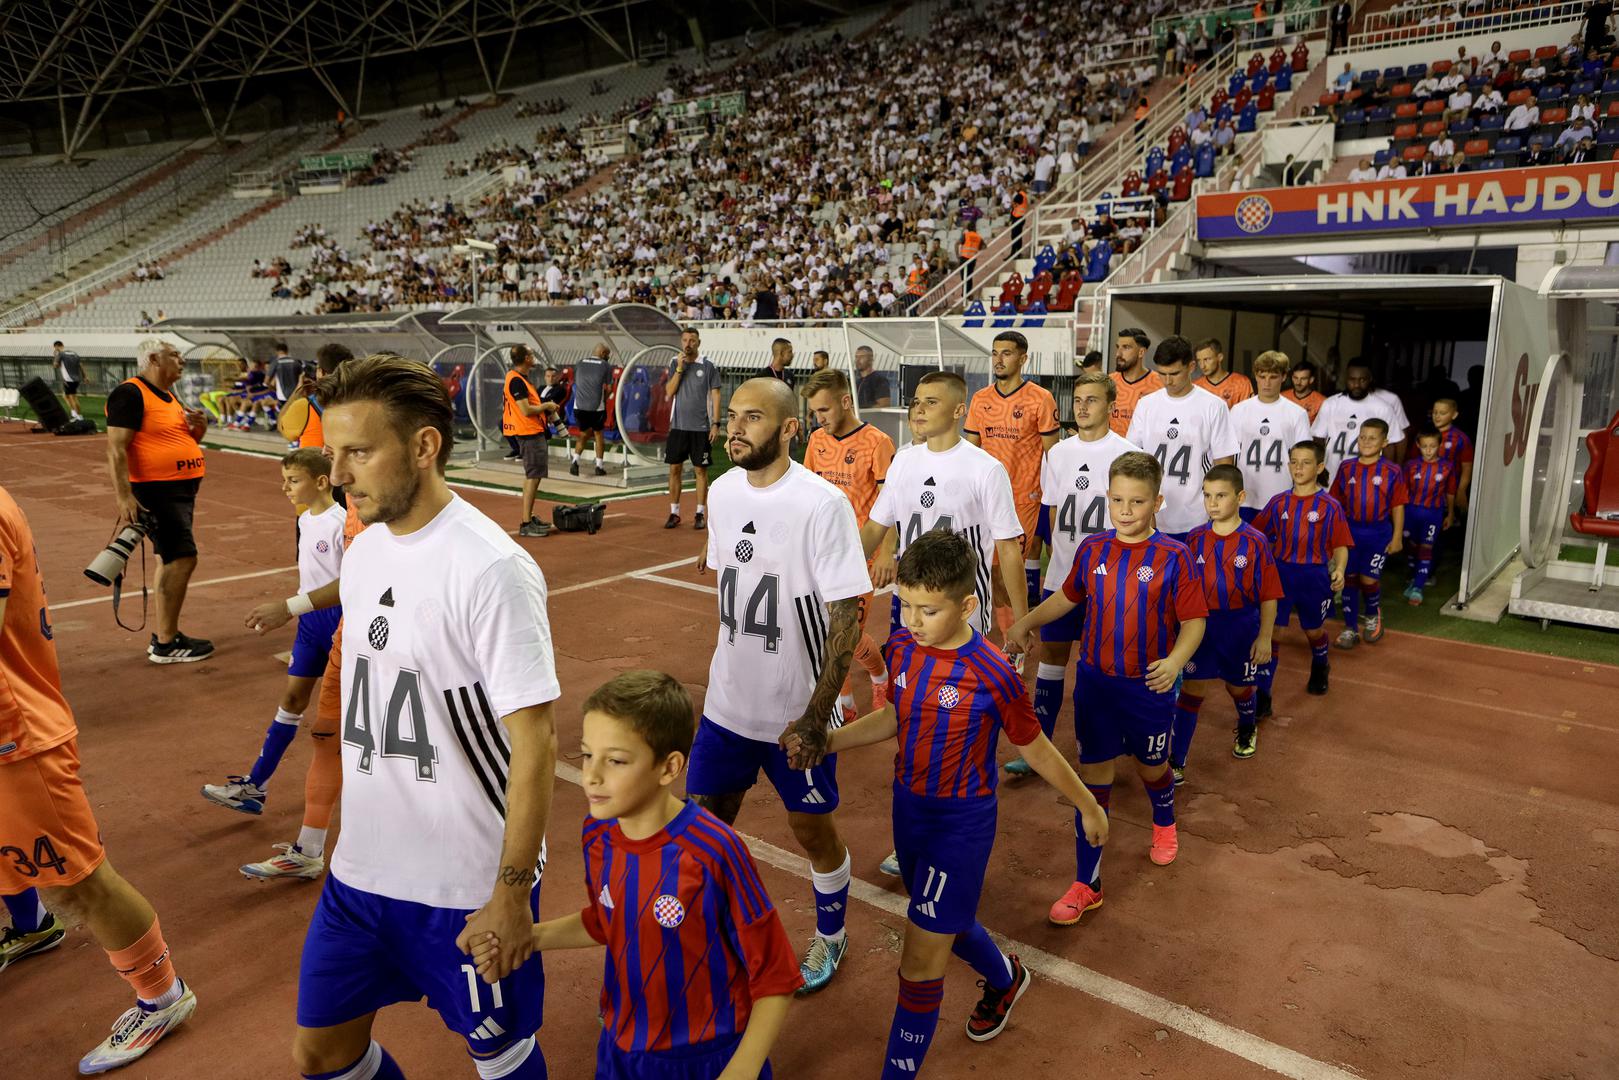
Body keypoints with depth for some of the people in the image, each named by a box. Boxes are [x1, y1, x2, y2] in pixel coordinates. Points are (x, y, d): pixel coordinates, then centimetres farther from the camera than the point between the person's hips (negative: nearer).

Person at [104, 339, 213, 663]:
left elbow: (182, 442, 27)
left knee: (171, 560, 13)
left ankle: (164, 635, 23)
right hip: (155, 491, -10)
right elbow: (116, 448, -19)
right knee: (183, 557, -14)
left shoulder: (167, 396, 16)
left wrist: (198, 427, 5)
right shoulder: (130, 393, -13)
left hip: (182, 490, 10)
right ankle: (165, 645, -8)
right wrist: (124, 497, -26)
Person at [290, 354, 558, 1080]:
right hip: (360, 871, 7)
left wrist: (512, 893, -17)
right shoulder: (361, 552, 2)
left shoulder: (491, 570, -22)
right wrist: (355, 832, 17)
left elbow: (534, 745, -20)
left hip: (467, 887, -7)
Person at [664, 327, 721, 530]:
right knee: (674, 469, 5)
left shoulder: (708, 365, -1)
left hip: (701, 427, -3)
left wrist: (715, 423, -8)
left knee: (701, 470, 2)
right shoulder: (675, 363, 7)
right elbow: (669, 391, -1)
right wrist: (679, 368, -11)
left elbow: (716, 395, -2)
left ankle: (701, 513, 11)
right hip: (678, 426, 3)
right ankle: (674, 513, 13)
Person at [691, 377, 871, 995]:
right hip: (727, 704, 6)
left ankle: (830, 938, 40)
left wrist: (815, 715, -22)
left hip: (797, 711, -5)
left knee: (813, 829, 13)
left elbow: (847, 614, -19)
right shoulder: (722, 491, 0)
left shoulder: (821, 504, -20)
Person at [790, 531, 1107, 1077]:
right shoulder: (902, 648, -9)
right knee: (947, 922, 27)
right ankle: (1005, 978, 59)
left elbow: (1036, 749, -11)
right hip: (909, 807, 7)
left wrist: (1087, 805, 2)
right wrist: (826, 742, 0)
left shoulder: (992, 674, -25)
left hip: (962, 823, -6)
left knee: (921, 960, -2)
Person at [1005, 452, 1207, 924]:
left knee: (1151, 767, 19)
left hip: (1149, 686, -2)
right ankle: (1086, 884, 14)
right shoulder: (1092, 549, -2)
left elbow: (1194, 620, -9)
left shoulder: (1173, 556, -13)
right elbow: (1068, 596, 14)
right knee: (1093, 775, 5)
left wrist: (1175, 660, -26)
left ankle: (1164, 822, 56)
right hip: (1095, 681, 2)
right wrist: (1026, 622, 3)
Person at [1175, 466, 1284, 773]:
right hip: (1202, 625, 1)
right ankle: (1175, 762, 1)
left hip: (1242, 627, -1)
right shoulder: (1196, 538, -3)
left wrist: (1265, 637, -8)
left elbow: (1269, 596, -7)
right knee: (1192, 689, -3)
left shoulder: (1255, 542, -11)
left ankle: (1247, 729, 52)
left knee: (1239, 687, 19)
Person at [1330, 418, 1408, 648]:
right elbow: (1336, 501, 6)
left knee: (1369, 579, -1)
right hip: (1350, 530, 2)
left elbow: (1398, 506, -2)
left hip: (1378, 533, -2)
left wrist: (1397, 537, -3)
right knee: (1349, 578, 5)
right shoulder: (1346, 468, 1)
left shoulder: (1392, 471, -5)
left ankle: (1373, 615, 31)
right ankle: (1350, 629, 16)